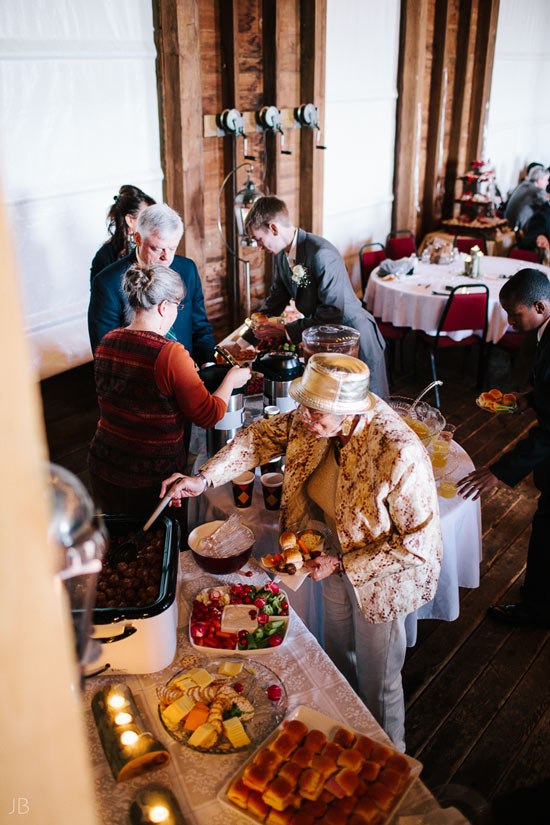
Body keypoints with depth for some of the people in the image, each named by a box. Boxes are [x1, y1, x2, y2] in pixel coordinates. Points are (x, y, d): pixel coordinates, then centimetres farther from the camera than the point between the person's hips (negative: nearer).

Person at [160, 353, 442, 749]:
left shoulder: (400, 456, -39)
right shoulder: (314, 421, -20)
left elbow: (417, 543, -29)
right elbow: (262, 436, -5)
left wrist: (342, 565, -26)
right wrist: (204, 479, -16)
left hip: (383, 574, -6)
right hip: (341, 557, 7)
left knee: (377, 682, 17)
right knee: (337, 657, 29)